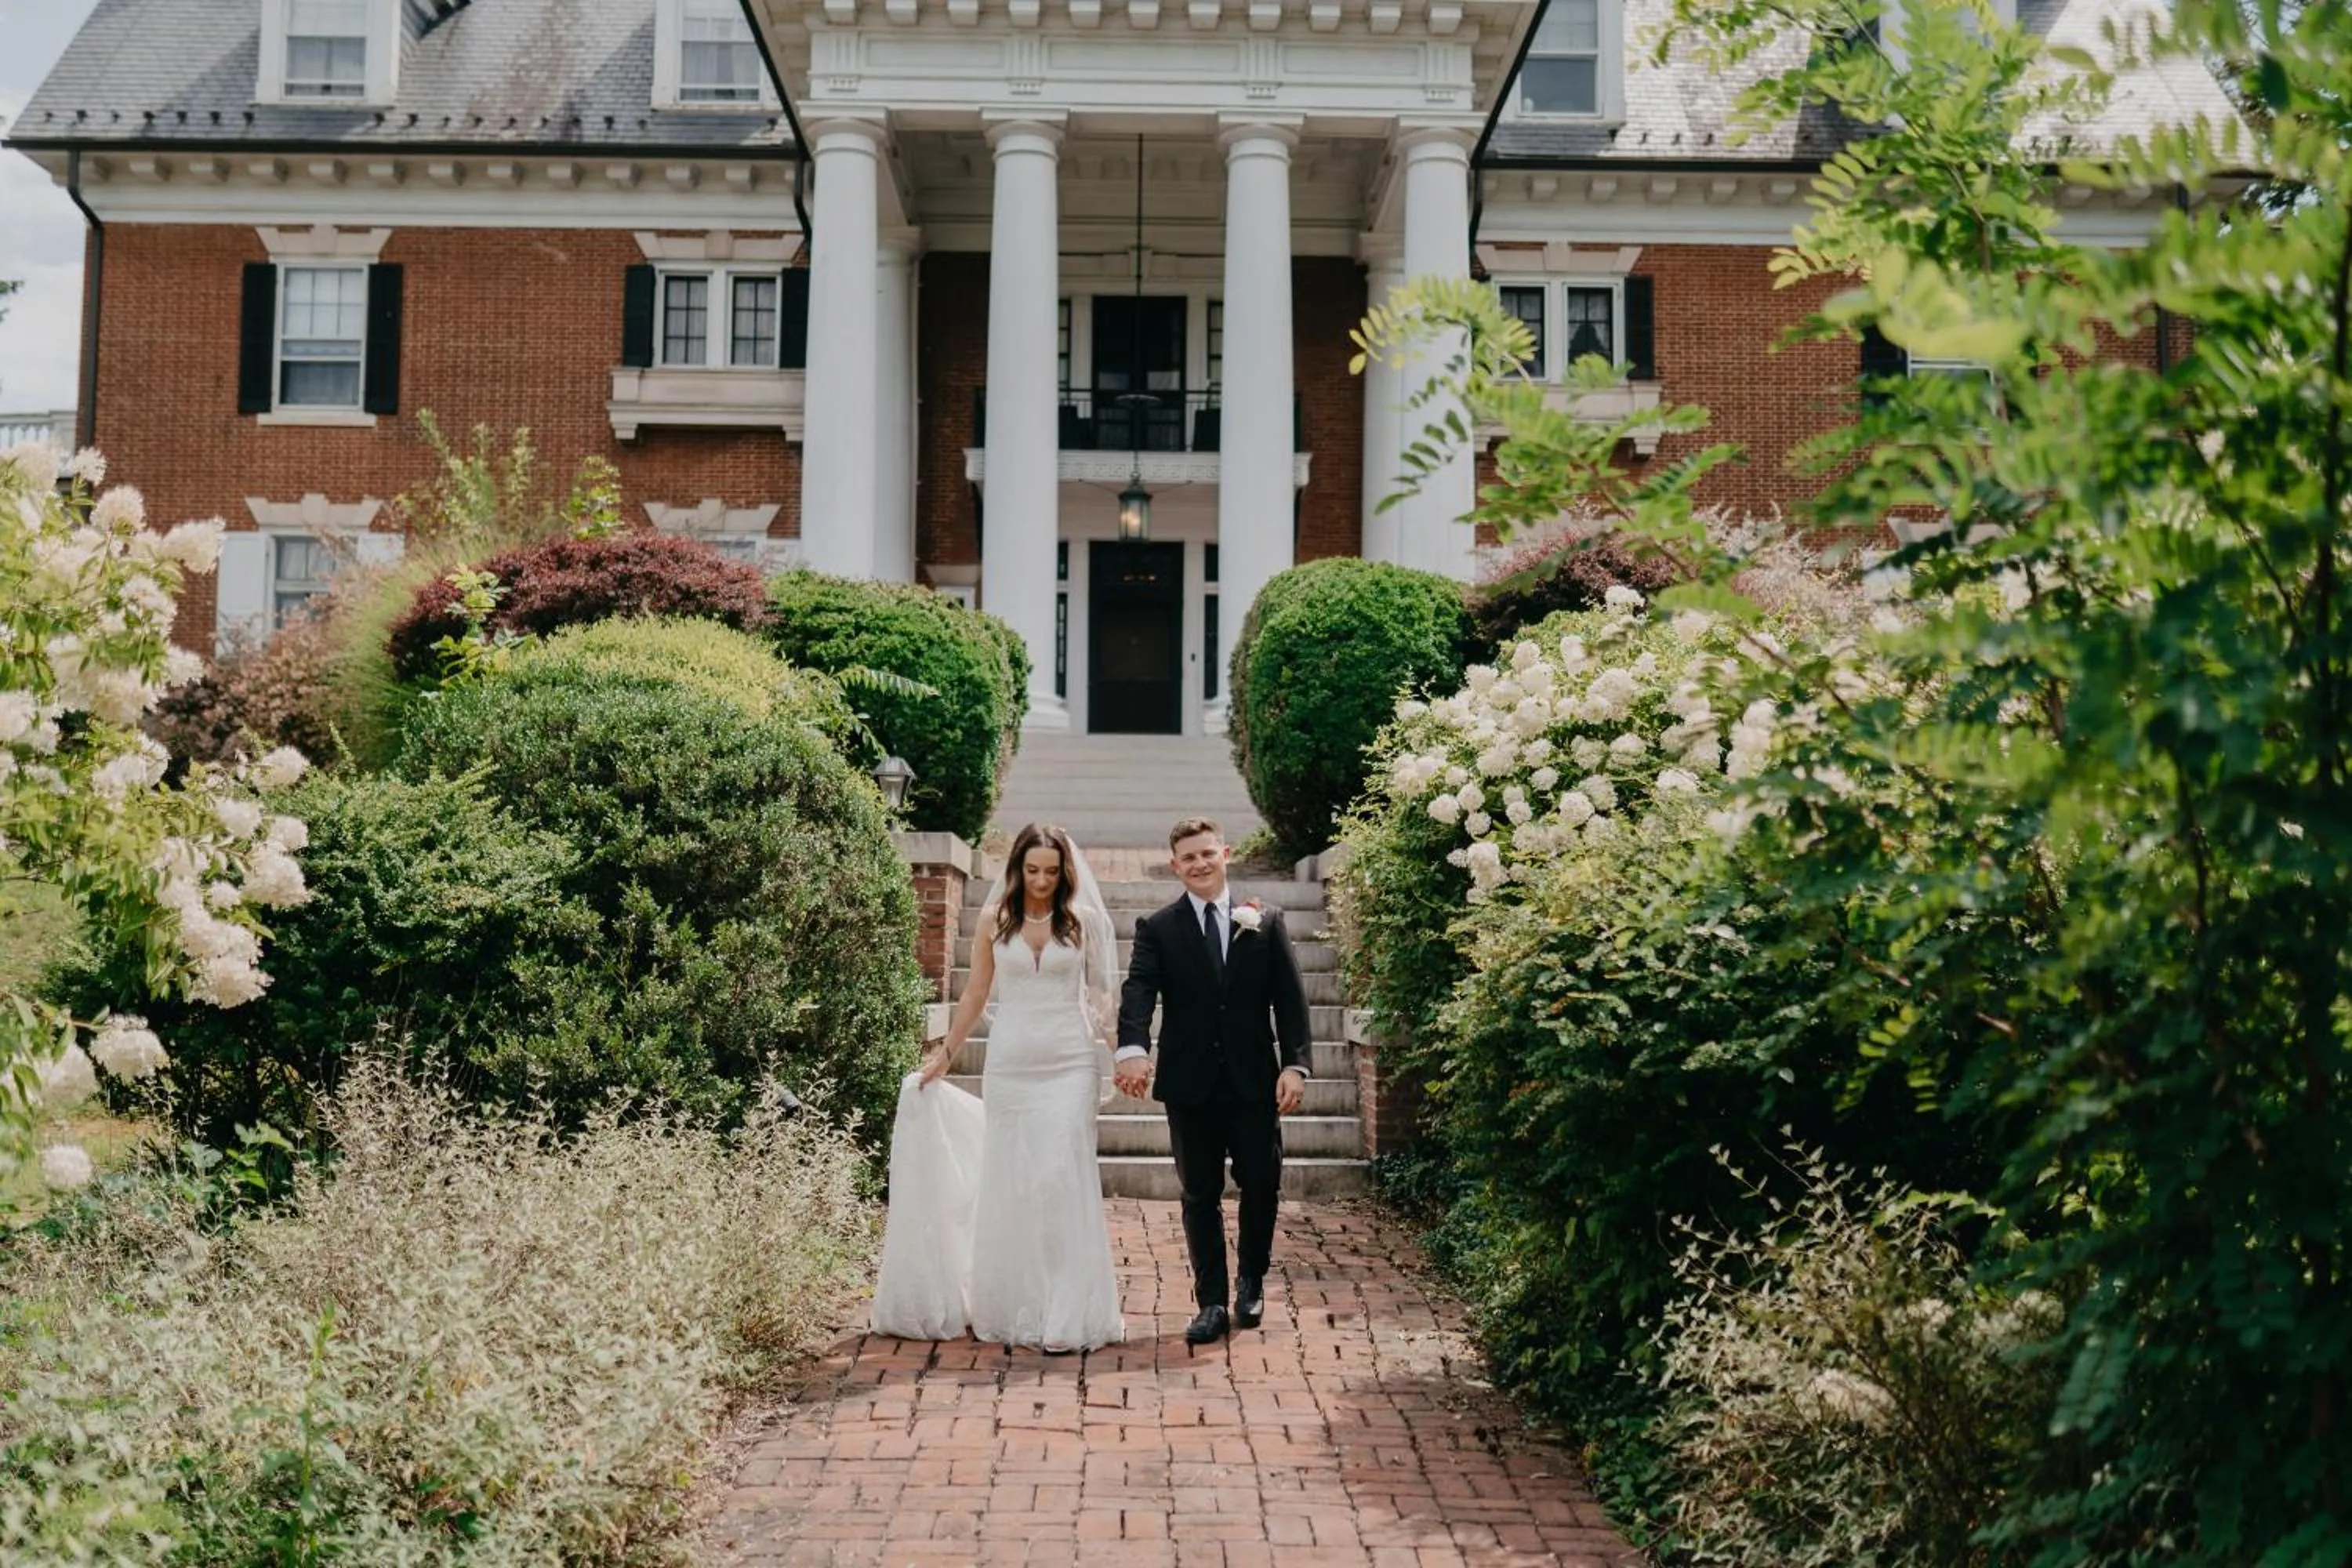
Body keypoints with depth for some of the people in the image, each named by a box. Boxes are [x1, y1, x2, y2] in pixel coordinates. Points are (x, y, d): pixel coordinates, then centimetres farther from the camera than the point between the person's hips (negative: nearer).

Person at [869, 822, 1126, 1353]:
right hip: (1009, 1063, 2)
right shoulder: (994, 920, 4)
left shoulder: (1083, 920, 1)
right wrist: (944, 1055, 12)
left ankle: (1068, 1312, 1)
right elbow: (977, 994, 10)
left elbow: (1101, 990, 4)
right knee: (1008, 1180, 6)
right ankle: (1011, 1308, 18)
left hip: (1070, 1064, -2)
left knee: (1064, 1177, -5)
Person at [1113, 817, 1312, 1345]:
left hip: (1255, 1081, 1)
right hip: (1190, 1083, -1)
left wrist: (1294, 1064, -9)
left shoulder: (1266, 922, 5)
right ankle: (1211, 1304, 15)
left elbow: (1290, 998, 2)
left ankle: (1251, 1282, 30)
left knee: (1261, 1186, 5)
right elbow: (1138, 992, -13)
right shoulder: (1157, 929, 1)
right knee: (1200, 1195, 6)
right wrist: (1133, 1048, -32)